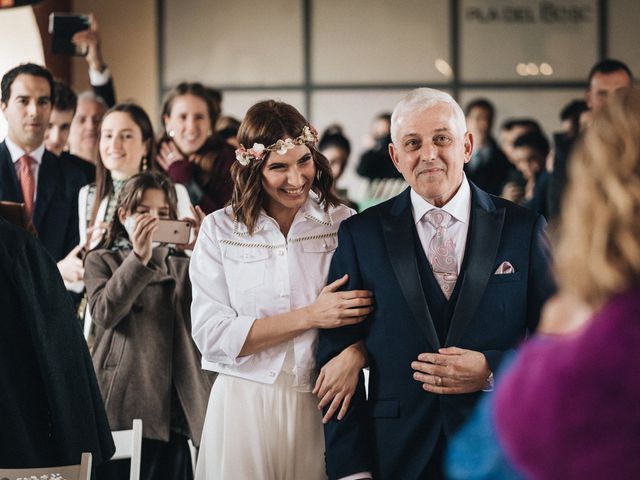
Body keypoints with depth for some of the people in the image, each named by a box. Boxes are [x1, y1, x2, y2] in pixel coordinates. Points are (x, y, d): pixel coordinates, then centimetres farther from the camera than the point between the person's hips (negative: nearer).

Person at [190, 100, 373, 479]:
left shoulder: (344, 224, 3)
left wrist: (354, 354, -23)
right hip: (244, 404, 0)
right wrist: (309, 316, -13)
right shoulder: (220, 230, 1)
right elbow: (211, 337, -7)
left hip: (322, 404, 1)